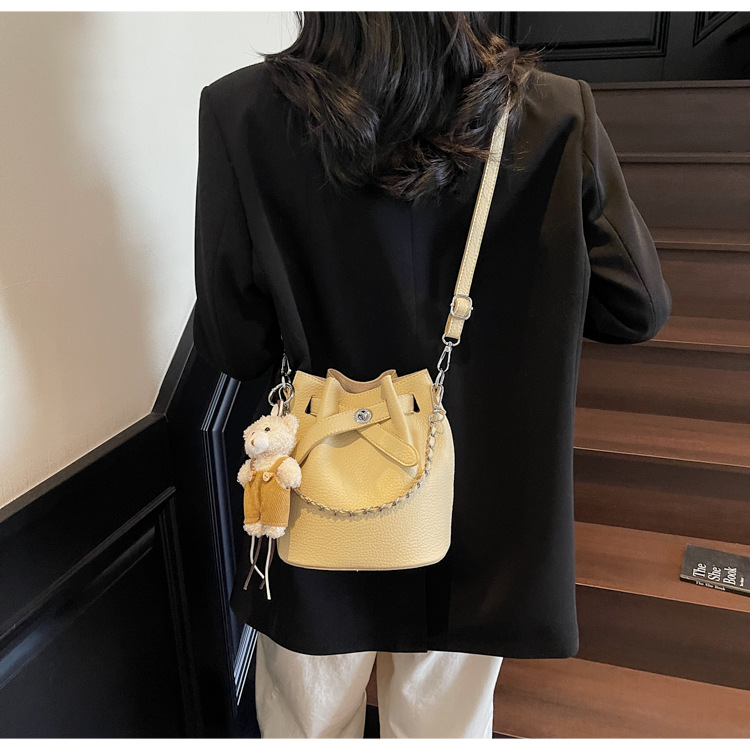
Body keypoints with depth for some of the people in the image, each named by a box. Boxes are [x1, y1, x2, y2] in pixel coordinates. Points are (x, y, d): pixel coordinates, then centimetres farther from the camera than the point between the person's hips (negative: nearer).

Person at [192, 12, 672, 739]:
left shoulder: (243, 113, -18)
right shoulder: (556, 115, -14)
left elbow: (232, 346, -12)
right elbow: (639, 309, -4)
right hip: (479, 514, 2)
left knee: (308, 722, 26)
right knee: (444, 722, 27)